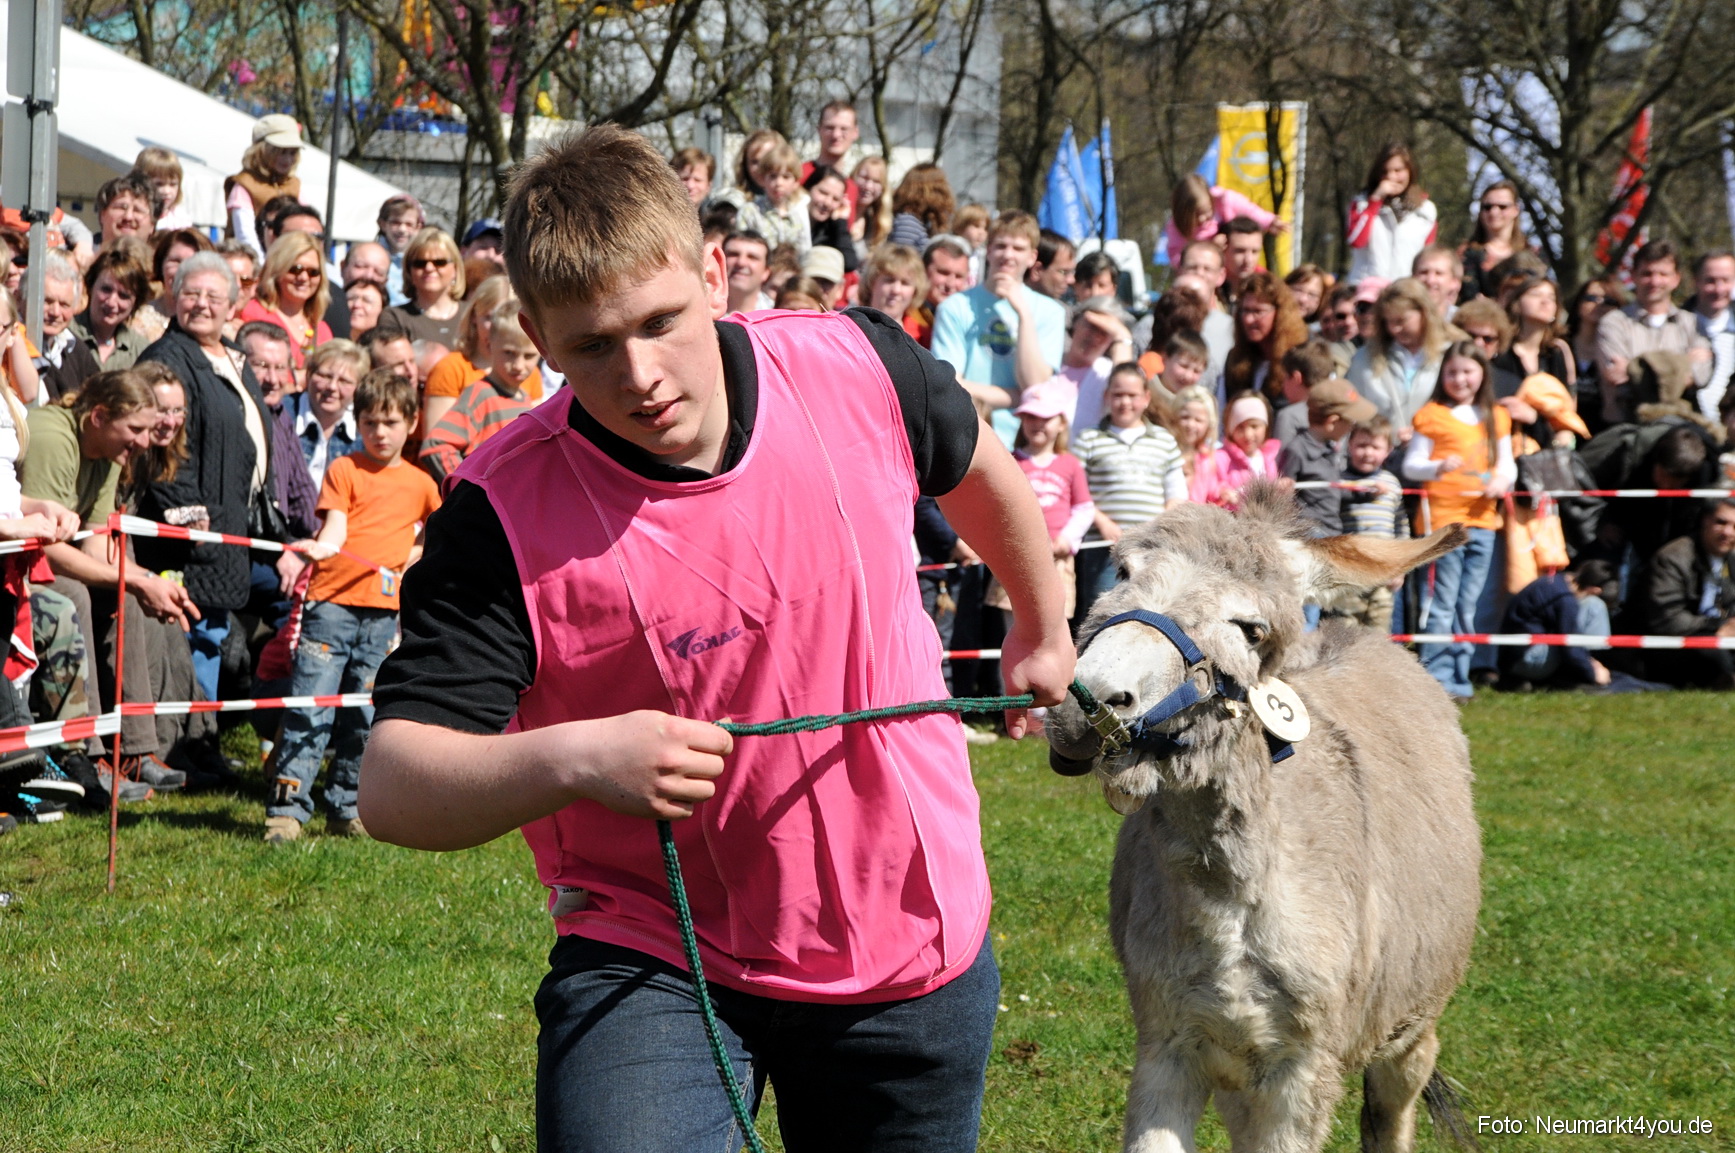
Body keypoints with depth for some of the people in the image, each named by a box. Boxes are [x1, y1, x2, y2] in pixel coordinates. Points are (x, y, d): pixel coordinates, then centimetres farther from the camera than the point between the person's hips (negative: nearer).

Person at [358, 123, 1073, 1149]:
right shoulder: (506, 515, -19)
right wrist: (574, 760, -40)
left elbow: (977, 467, 14)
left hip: (913, 941, 3)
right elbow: (394, 786, -22)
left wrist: (1044, 630, 30)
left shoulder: (859, 371, -11)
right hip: (652, 961, -3)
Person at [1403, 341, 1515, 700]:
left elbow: (1507, 464, 17)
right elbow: (1410, 466, -2)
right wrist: (1439, 467, -21)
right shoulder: (1432, 416, -1)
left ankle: (1459, 678, 14)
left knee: (1468, 605, 9)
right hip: (1443, 516, -5)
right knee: (1444, 602, -7)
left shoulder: (1496, 419, 13)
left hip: (1483, 519, 5)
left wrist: (1502, 480, -6)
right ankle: (1437, 677, -6)